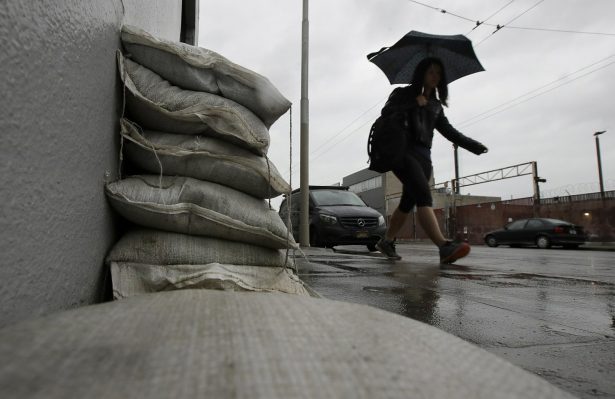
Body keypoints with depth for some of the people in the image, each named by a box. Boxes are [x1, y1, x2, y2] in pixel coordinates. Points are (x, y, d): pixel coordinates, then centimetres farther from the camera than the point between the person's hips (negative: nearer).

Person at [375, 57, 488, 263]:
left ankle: (386, 242, 19)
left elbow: (448, 130, 20)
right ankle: (445, 247, -37)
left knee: (409, 202, 4)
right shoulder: (403, 93, 9)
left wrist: (473, 146, 11)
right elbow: (386, 111, -9)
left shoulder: (435, 105, 24)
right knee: (423, 196, -23)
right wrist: (414, 102, -9)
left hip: (423, 155, 7)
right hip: (403, 152, -6)